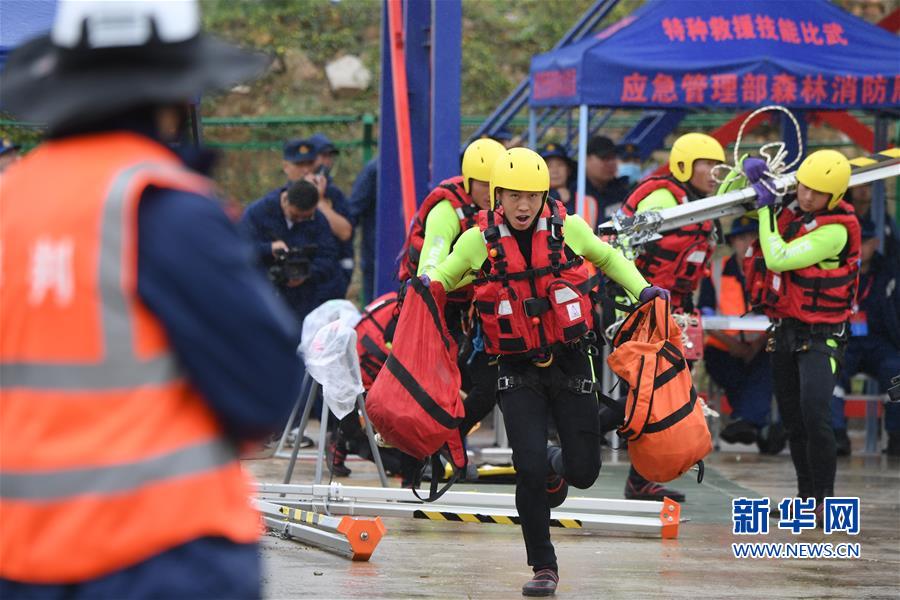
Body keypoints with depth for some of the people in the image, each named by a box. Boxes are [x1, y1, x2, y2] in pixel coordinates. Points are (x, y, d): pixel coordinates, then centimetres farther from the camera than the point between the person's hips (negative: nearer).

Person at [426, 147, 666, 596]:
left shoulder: (568, 229, -4)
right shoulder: (478, 242, -6)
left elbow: (607, 258, 16)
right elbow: (442, 277, 8)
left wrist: (641, 290, 4)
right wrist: (425, 286, -14)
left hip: (570, 363, 1)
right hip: (519, 373, -1)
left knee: (583, 472, 3)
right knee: (530, 469, -15)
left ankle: (557, 466, 42)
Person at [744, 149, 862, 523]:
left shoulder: (835, 231, -20)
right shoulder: (790, 207, 1)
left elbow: (778, 260, -25)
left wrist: (766, 209, -17)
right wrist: (753, 173, -4)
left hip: (820, 336, -7)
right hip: (784, 332, 7)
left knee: (815, 416, -19)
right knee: (793, 421, 11)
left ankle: (824, 499, -12)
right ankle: (806, 497, 20)